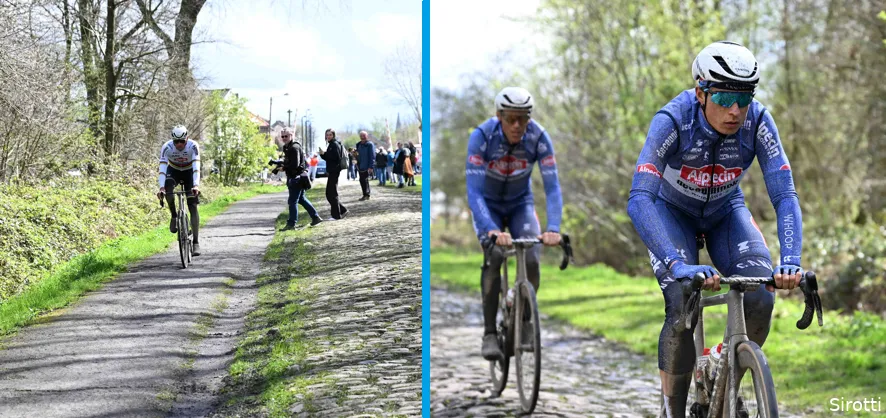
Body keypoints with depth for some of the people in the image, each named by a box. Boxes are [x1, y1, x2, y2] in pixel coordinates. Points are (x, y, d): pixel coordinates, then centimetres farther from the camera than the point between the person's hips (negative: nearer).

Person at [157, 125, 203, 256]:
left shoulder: (193, 146, -30)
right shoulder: (166, 147, -27)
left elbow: (196, 167, -38)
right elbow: (162, 168, -33)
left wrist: (196, 185, -53)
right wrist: (161, 188, -47)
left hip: (189, 172, -1)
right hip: (173, 171, 1)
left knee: (193, 206, -12)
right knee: (168, 189, -34)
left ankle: (196, 242, -11)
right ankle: (174, 216, -7)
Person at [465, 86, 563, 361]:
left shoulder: (539, 137, -25)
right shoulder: (482, 136, -30)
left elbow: (552, 187, -28)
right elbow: (473, 191, -35)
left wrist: (553, 229, -44)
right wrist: (491, 229, -50)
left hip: (520, 203, 2)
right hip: (487, 204, -1)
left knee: (531, 260, -20)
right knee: (494, 255, -27)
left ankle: (525, 323, 5)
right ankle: (489, 333, -18)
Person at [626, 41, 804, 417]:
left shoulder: (758, 121, -26)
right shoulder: (672, 120, -33)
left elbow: (785, 196, -27)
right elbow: (639, 200, -42)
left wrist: (791, 262, -45)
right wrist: (676, 265, -55)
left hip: (725, 210, 3)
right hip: (672, 212, -2)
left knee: (760, 298, -20)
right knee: (683, 306, -25)